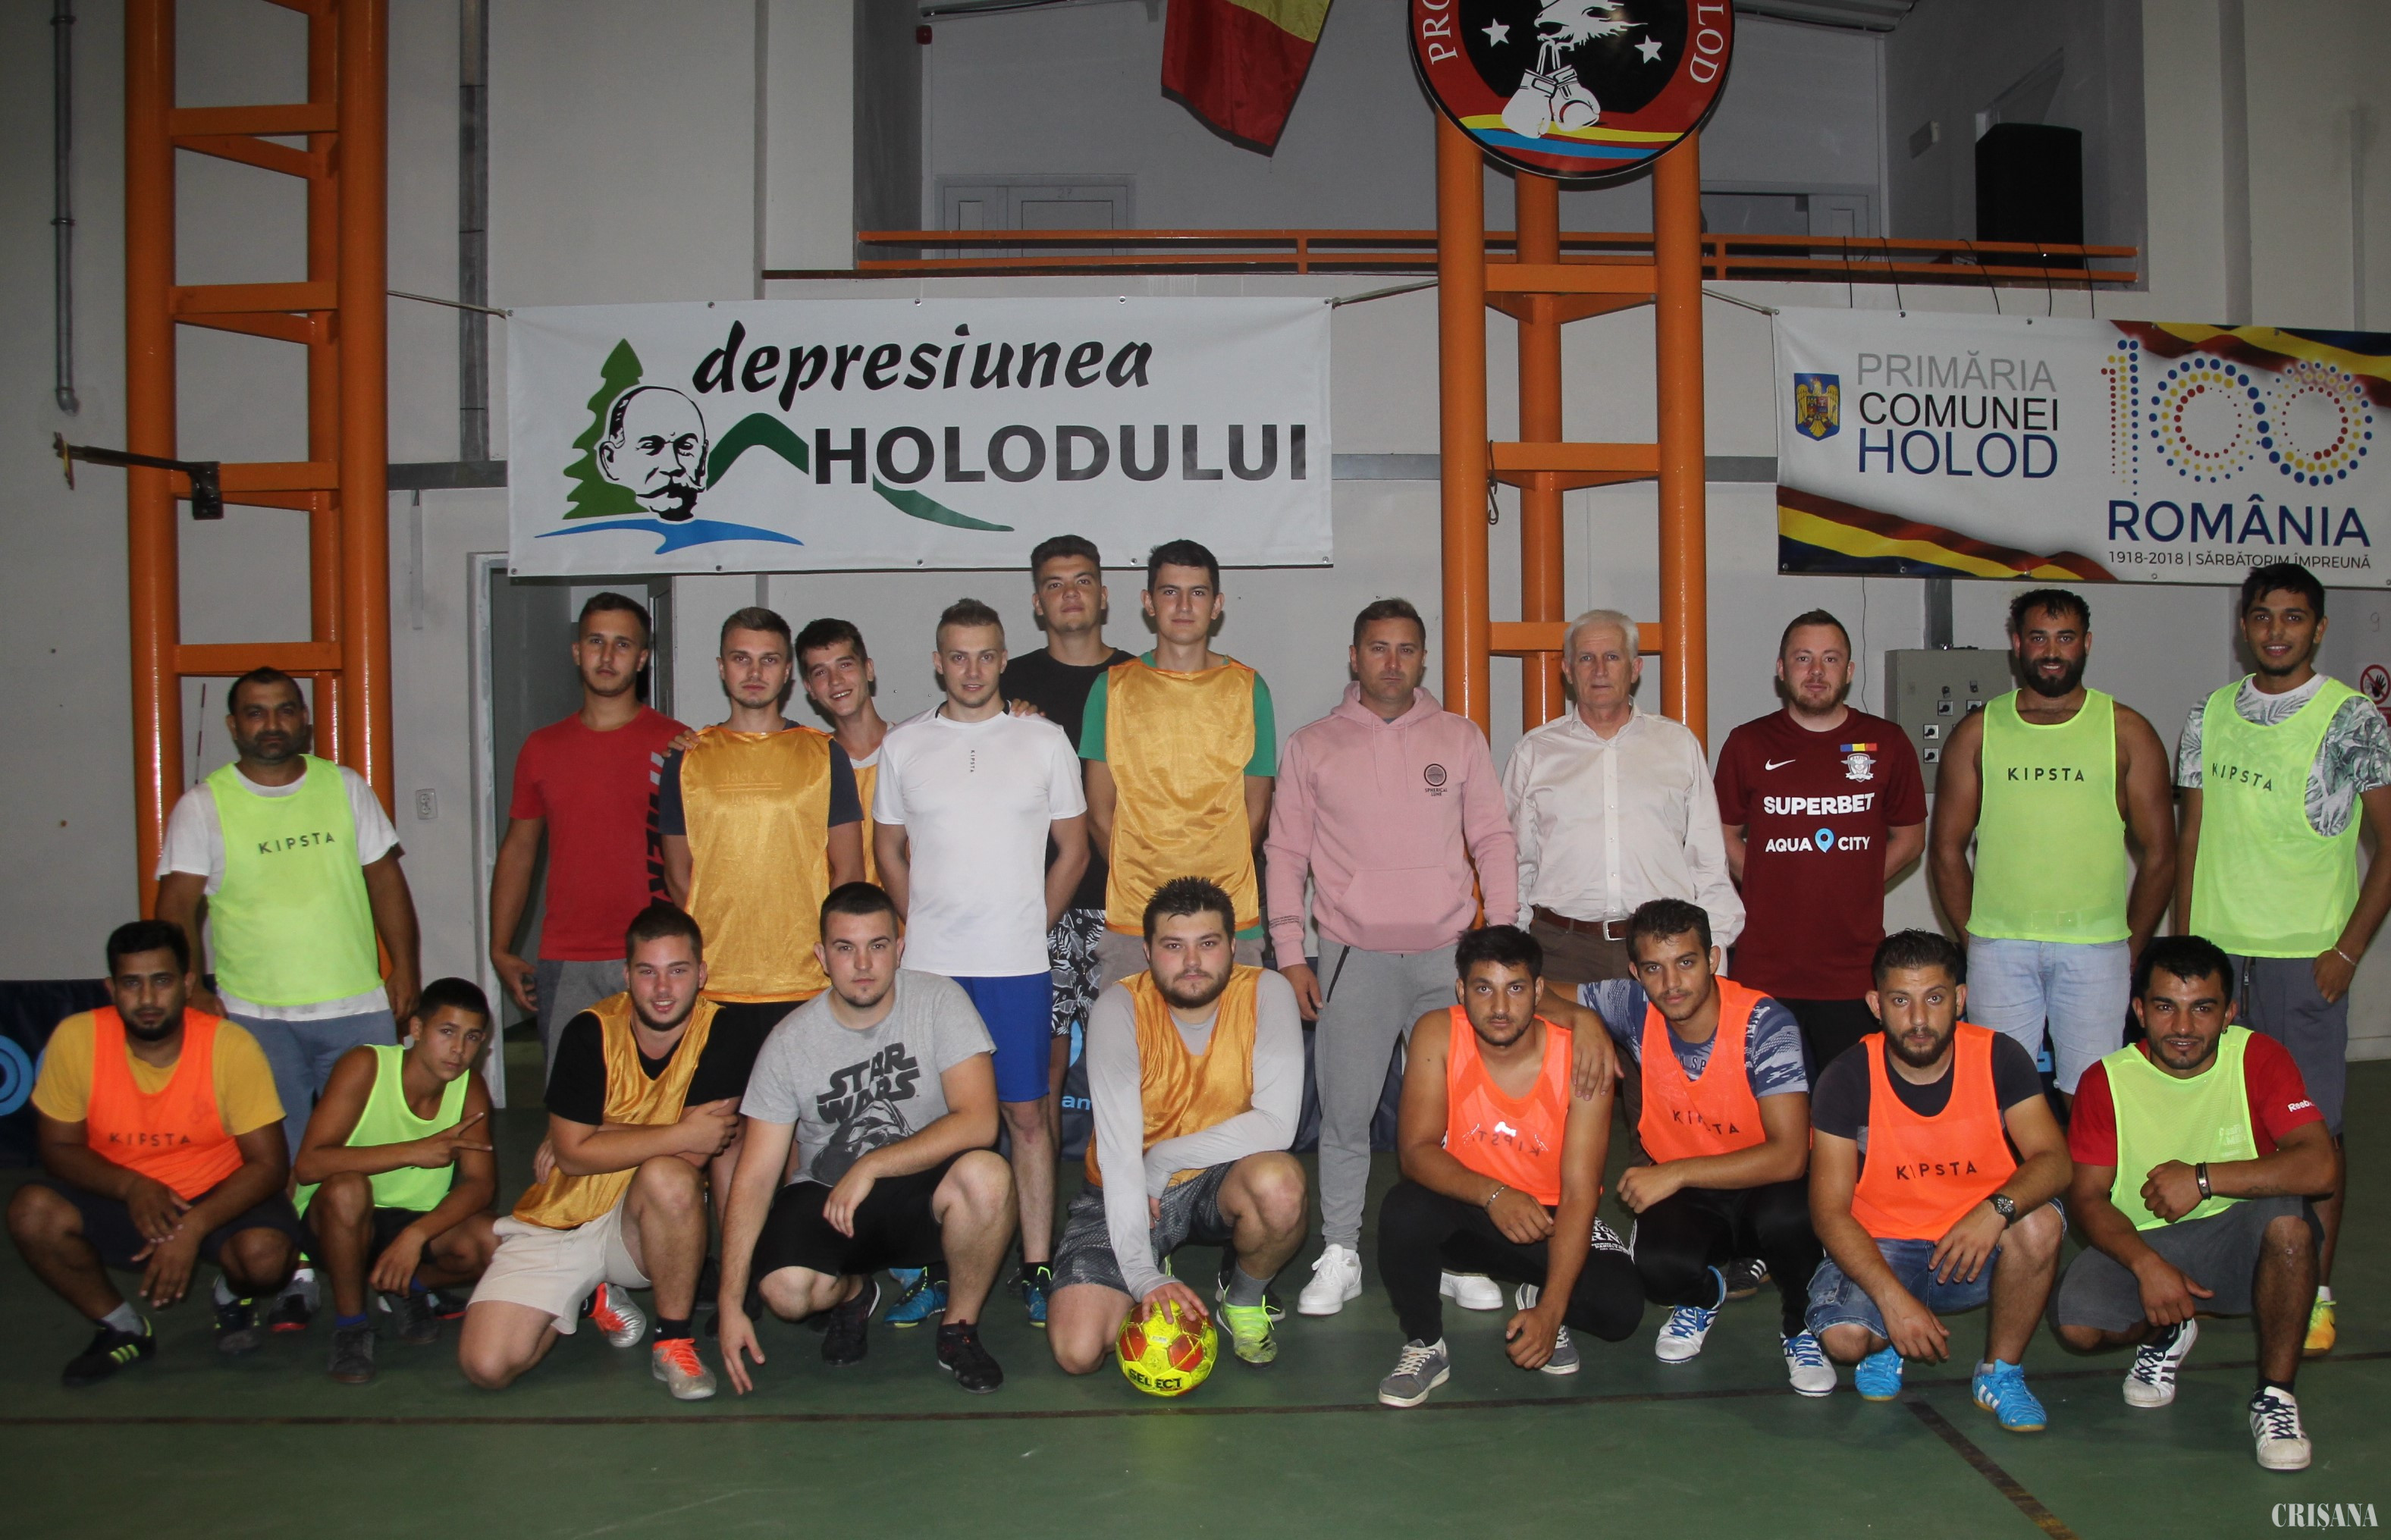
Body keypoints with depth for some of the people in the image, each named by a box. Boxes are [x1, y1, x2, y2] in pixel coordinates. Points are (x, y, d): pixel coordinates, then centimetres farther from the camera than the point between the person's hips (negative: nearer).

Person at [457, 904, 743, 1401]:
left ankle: (674, 1342, -14)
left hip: (646, 1227, -1)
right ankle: (591, 1297, 17)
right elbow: (574, 1154, -15)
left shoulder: (722, 1034, -13)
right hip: (560, 1221, 2)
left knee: (669, 1176, -36)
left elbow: (698, 1155, -21)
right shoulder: (591, 1033, -11)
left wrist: (597, 1133, -14)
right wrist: (681, 1134, -21)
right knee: (487, 1366, -14)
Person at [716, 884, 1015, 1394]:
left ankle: (959, 1328, -6)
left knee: (986, 1174, -34)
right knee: (785, 1289, -29)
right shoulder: (791, 1041, -10)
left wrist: (870, 1166, -27)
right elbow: (754, 1177, -9)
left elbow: (979, 1121, -22)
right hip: (826, 1194, 1)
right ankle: (852, 1294, 11)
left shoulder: (939, 1001, -13)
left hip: (921, 1189, -1)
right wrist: (731, 1303, -16)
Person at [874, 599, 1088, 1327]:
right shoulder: (902, 746, 7)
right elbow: (890, 851, 14)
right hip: (926, 964, 1)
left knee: (1027, 1113, 2)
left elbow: (1073, 850, 8)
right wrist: (922, 930, 6)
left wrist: (1030, 928, 2)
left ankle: (1036, 1269, 10)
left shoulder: (1045, 741, 4)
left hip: (1017, 965, -1)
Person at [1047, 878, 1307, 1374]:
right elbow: (1119, 1151, -24)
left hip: (1220, 1183, 0)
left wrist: (1163, 1159, -19)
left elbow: (1277, 1125, -22)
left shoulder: (1267, 993, -15)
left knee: (1279, 1181, -35)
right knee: (1077, 1349, -18)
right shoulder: (1119, 1008, -18)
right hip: (1124, 1194, 0)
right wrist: (1142, 1274, -32)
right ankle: (1151, 1286, 17)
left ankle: (1244, 1299, -1)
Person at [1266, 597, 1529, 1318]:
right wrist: (1290, 954, 1)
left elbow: (1493, 838, 10)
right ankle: (1339, 1258, 14)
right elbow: (1286, 853, 7)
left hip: (1448, 953, 1)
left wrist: (1502, 934, 1)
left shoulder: (1460, 738, 9)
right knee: (1345, 1115, 2)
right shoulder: (1312, 747, 6)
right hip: (1352, 958, -1)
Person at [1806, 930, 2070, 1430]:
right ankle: (1886, 1342, 12)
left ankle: (2000, 1373, -6)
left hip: (1979, 1245, 1)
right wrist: (1893, 1297, -29)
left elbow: (2053, 1160, -16)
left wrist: (1997, 1209, -38)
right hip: (1881, 1247, -1)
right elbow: (1829, 1210, -15)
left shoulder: (1999, 1058, -10)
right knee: (1843, 1337, -28)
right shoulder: (1848, 1079, -14)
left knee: (2039, 1223, -30)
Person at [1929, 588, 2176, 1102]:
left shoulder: (2126, 731, 6)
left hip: (2095, 949, -1)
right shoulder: (1978, 732, 8)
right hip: (1998, 949, 1)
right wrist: (1975, 937, 3)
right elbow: (1947, 851, 9)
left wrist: (2129, 950, 3)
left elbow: (2159, 856, 7)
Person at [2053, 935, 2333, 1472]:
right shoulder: (2106, 1081, -9)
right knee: (2078, 1324, -25)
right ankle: (2167, 1332, 14)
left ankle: (2275, 1395, -15)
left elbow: (2319, 1165, -24)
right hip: (2140, 1243, 1)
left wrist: (2203, 1179, -31)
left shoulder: (2259, 1058, -11)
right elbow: (2087, 1198, -10)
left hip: (2237, 1242, -1)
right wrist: (2146, 1265, -28)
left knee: (2287, 1215, -34)